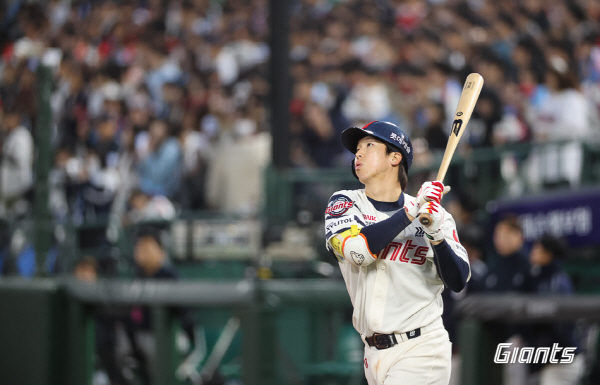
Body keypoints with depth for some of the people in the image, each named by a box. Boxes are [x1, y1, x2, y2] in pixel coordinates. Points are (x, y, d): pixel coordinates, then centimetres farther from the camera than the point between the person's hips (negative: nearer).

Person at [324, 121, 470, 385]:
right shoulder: (344, 203, 5)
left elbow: (458, 282, -6)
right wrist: (412, 210, -19)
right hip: (376, 353, 3)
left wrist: (437, 234, -21)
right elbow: (358, 250, -16)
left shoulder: (436, 215, 2)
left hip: (422, 351, -3)